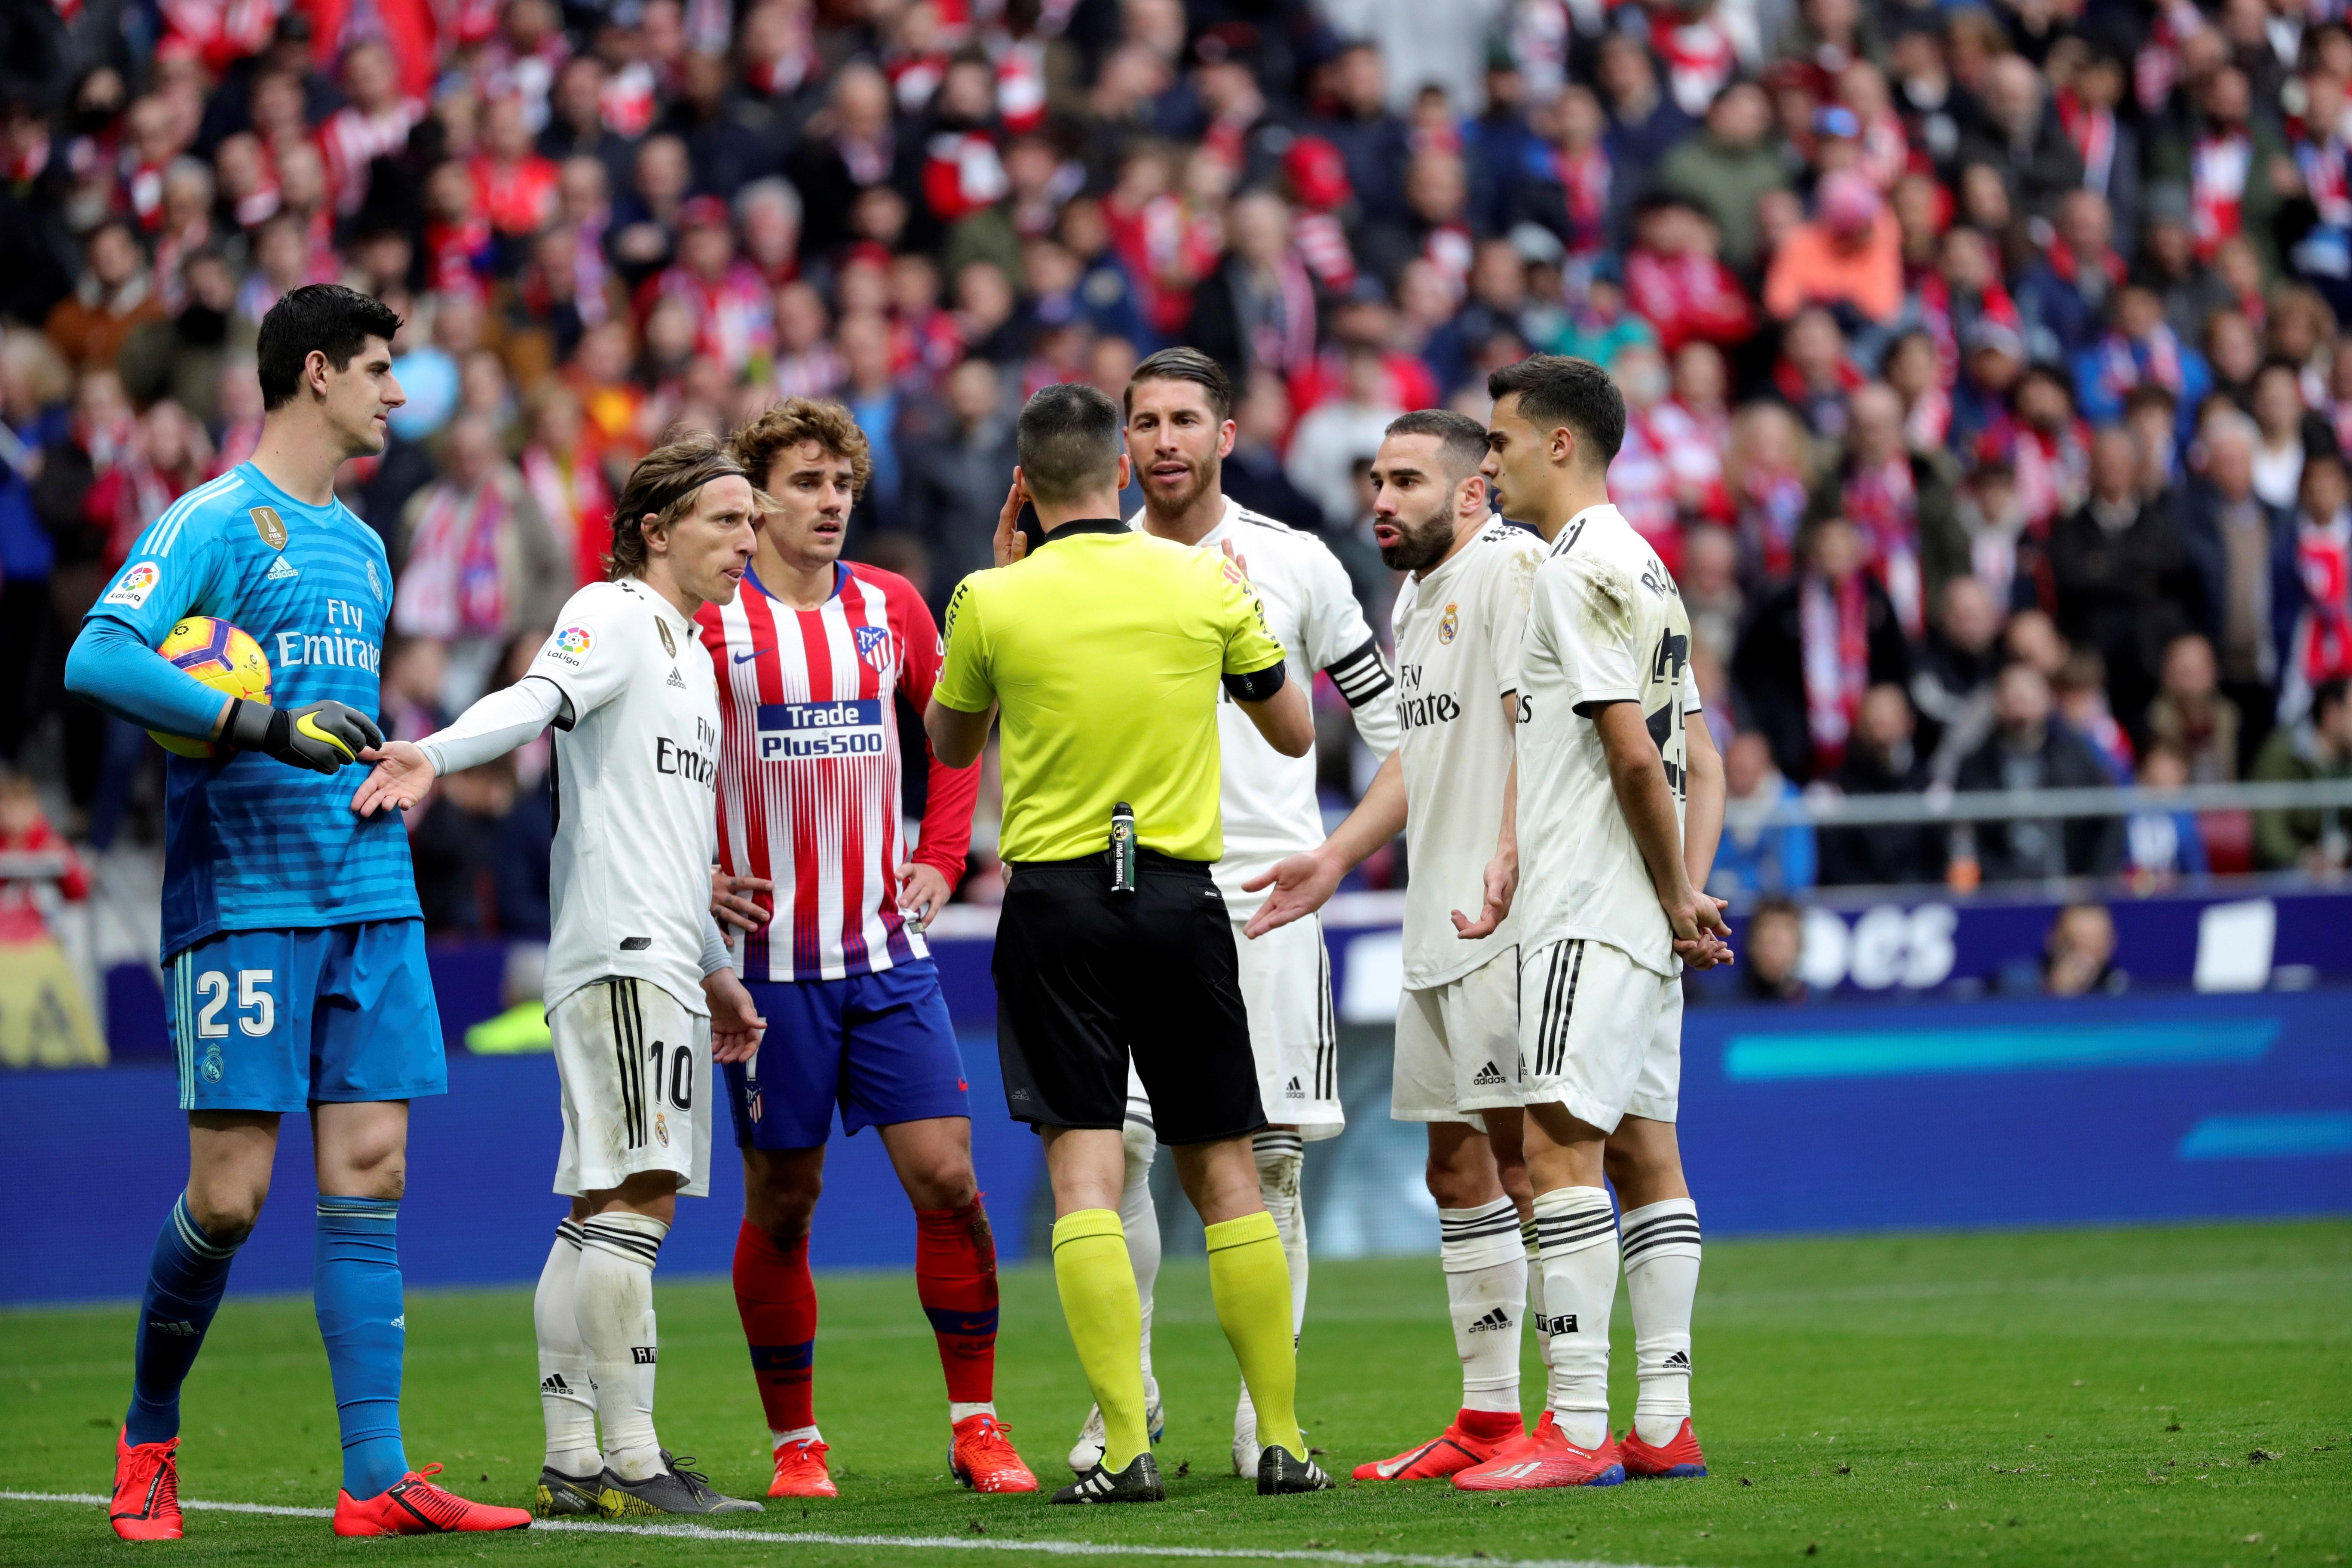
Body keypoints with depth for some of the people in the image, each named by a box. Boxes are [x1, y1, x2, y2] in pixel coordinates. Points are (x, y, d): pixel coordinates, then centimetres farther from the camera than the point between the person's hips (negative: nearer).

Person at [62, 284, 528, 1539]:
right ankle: (148, 1437, 16)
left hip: (370, 901, 7)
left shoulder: (361, 547, 19)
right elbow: (97, 658, -20)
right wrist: (263, 725, -26)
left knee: (369, 1176, -2)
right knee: (229, 1197, -6)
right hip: (242, 903, -7)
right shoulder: (216, 521, -6)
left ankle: (376, 1480, -5)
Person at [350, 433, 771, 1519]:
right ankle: (630, 1461, -17)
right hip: (619, 952, -10)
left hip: (661, 963, 10)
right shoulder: (612, 617, -4)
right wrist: (436, 756, -42)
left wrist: (716, 968, 35)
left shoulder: (687, 652, 24)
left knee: (602, 1210, 7)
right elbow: (538, 698, -23)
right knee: (638, 1194, -14)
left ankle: (571, 1461, 7)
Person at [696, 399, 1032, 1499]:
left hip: (886, 950, 3)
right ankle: (794, 1442, 14)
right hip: (771, 954, -3)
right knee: (781, 1203, 3)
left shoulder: (890, 607, 7)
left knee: (945, 1175, -5)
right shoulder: (711, 619, -5)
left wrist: (941, 857, 10)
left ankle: (978, 1427, 3)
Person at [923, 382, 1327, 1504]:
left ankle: (1127, 1448, -15)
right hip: (1181, 896, 2)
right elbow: (1294, 733, 12)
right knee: (1223, 1171, 10)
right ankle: (1281, 1440, 11)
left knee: (1084, 1170, -5)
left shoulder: (995, 602, -4)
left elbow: (950, 745, 15)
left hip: (1055, 898, -2)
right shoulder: (1204, 583, 0)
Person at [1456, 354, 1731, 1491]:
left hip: (1592, 918, -10)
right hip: (1639, 924, 10)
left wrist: (1675, 902, -9)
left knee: (1560, 1147, -13)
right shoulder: (1641, 569, 19)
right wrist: (1689, 895, 7)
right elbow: (1697, 764, 19)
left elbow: (1634, 756, -18)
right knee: (1643, 1156, 8)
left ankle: (1577, 1429, -17)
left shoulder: (1579, 571, -12)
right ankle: (1663, 1426, 9)